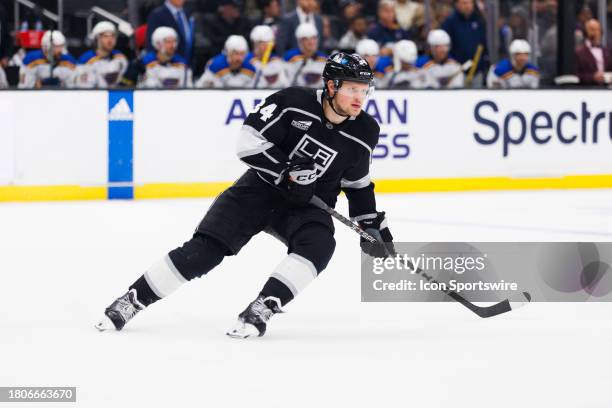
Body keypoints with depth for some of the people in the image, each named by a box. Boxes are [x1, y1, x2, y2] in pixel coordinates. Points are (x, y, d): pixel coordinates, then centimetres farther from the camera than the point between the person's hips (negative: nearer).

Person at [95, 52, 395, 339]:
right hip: (260, 187, -3)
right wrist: (289, 171, -24)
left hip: (308, 205, 3)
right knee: (205, 249, -12)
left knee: (319, 245, -31)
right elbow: (249, 142, -19)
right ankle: (132, 300, -1)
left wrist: (373, 225, 4)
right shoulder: (292, 103, -18)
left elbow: (358, 183, 11)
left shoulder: (364, 132, -5)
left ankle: (260, 310, -32)